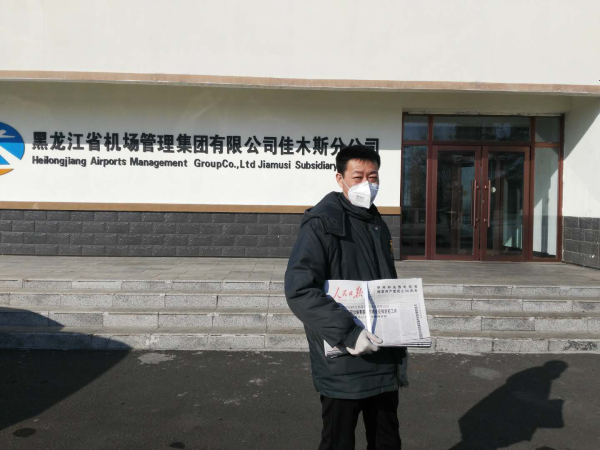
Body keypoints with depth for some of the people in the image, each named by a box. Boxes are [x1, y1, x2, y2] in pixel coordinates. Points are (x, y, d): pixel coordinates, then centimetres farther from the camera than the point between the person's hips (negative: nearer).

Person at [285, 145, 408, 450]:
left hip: (384, 363, 7)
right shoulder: (322, 224, -13)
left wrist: (399, 351, 16)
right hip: (343, 367, -7)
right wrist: (346, 333, -28)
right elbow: (299, 291, -23)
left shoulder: (378, 226, 11)